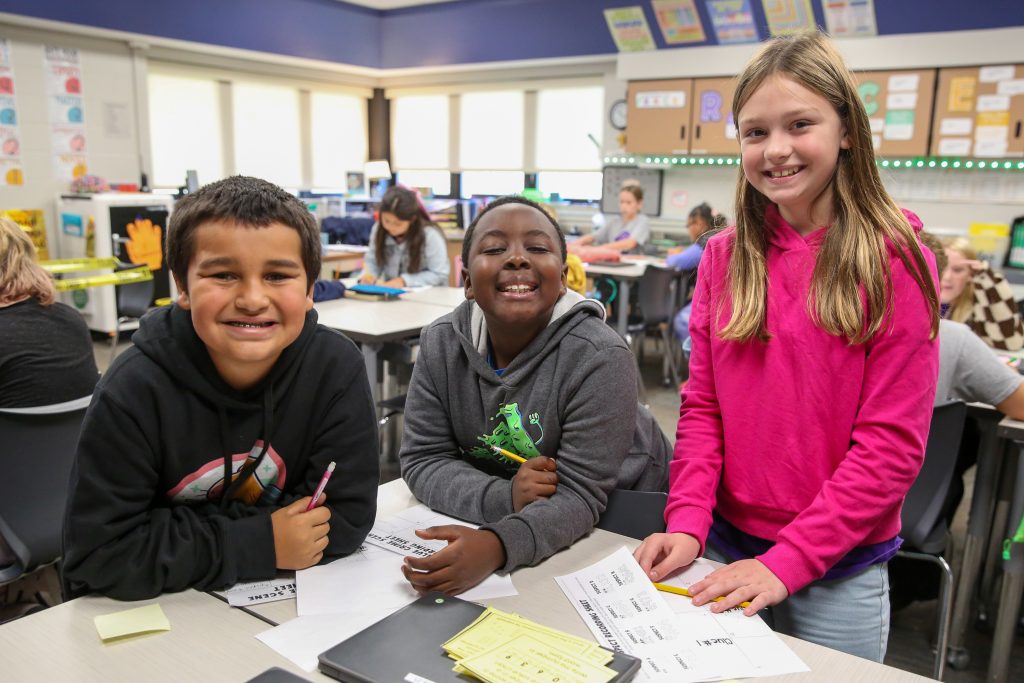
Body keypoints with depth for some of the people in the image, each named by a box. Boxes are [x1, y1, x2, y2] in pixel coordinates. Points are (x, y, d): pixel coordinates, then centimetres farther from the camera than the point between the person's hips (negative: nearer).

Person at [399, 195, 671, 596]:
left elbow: (578, 496, -26)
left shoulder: (599, 358, -26)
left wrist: (499, 545, -45)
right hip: (496, 514, 4)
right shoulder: (441, 344, -12)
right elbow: (422, 460, -11)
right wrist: (503, 497, -29)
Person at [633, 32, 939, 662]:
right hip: (724, 544, 3)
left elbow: (892, 442, -13)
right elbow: (702, 406, 0)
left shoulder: (895, 262, -11)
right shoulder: (725, 257, -1)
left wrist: (789, 560, -17)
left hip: (839, 567, -3)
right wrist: (688, 523, -11)